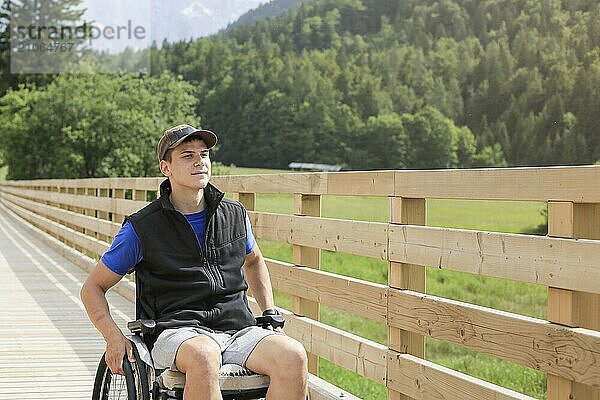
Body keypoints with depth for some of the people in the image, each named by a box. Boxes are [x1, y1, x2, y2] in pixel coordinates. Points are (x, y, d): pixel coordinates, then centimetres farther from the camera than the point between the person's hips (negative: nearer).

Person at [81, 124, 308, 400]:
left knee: (293, 356, -28)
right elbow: (93, 287, 11)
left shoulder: (235, 214, 14)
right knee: (203, 356, -41)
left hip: (239, 330, 4)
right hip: (176, 333, -3)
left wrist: (270, 314, 24)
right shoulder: (141, 227, 3)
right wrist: (114, 337, -5)